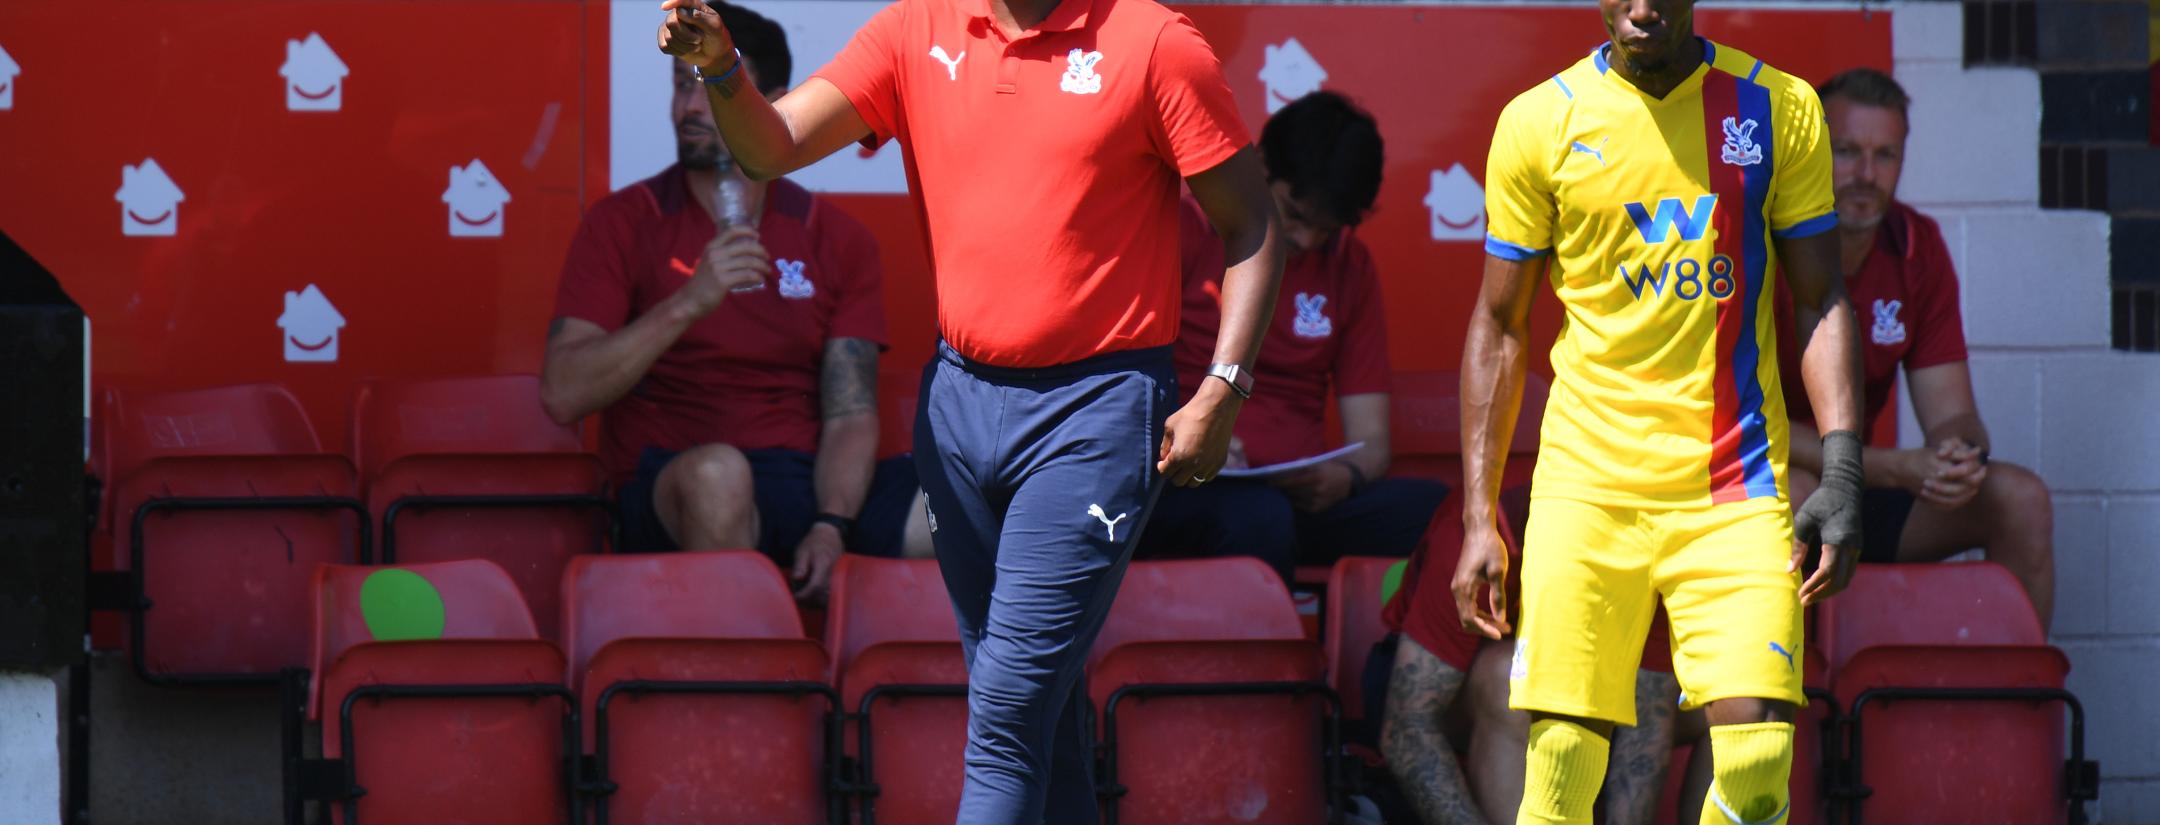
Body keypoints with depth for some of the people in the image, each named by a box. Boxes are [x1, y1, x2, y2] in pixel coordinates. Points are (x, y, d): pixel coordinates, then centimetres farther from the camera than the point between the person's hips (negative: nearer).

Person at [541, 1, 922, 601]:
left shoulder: (837, 241, 13)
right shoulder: (623, 224, 5)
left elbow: (850, 415, 4)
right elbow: (562, 395, -7)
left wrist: (831, 527, -16)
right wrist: (688, 304, -18)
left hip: (816, 483, 2)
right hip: (670, 489, -2)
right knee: (717, 473, -40)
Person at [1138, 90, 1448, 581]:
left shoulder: (1349, 265, 19)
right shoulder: (1187, 233, 6)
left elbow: (1370, 441, 14)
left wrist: (1344, 478, -11)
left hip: (1301, 495, 4)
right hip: (1183, 492, -4)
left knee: (1439, 513, -26)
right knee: (1257, 518, -40)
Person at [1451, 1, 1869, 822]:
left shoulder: (1779, 109, 4)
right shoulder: (1539, 122, 3)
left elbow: (1819, 302, 7)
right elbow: (1499, 325, 9)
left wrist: (1841, 470, -5)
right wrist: (1478, 516, 5)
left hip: (1736, 489, 0)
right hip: (1585, 486, 0)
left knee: (1756, 758, -14)